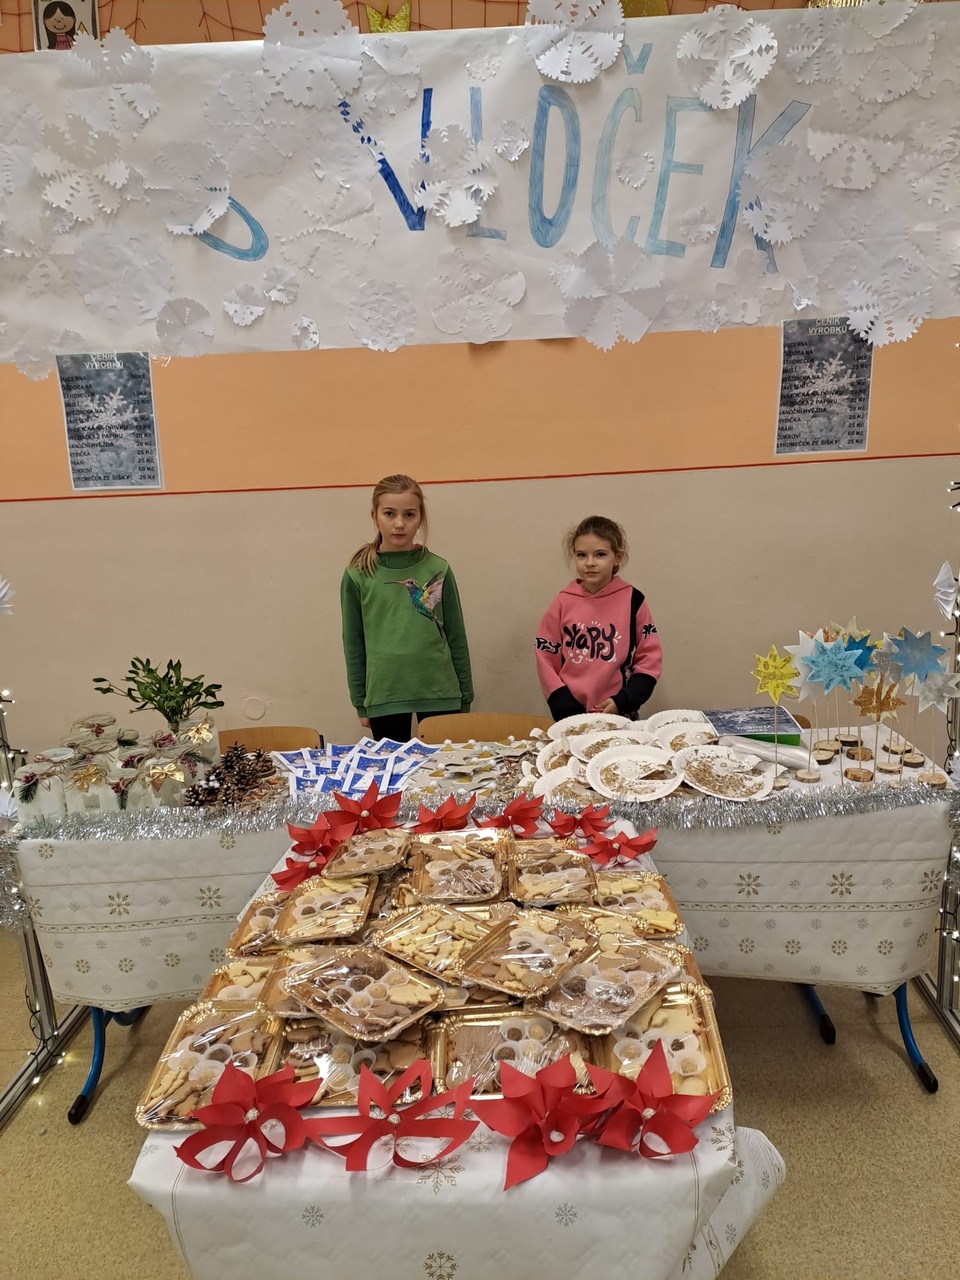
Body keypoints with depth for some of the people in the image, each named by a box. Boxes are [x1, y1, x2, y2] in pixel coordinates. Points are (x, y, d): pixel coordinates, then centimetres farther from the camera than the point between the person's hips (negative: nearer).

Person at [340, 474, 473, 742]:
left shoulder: (438, 570, 0)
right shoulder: (358, 575, -1)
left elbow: (456, 637, 5)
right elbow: (354, 644, 4)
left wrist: (465, 697, 6)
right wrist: (360, 703, 4)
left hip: (440, 693, 1)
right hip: (384, 696, 0)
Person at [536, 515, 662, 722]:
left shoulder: (632, 600, -2)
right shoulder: (563, 603, 0)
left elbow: (650, 659, 0)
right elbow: (546, 660, 2)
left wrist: (623, 702, -10)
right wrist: (568, 710, -7)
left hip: (619, 715, 0)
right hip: (572, 716, 1)